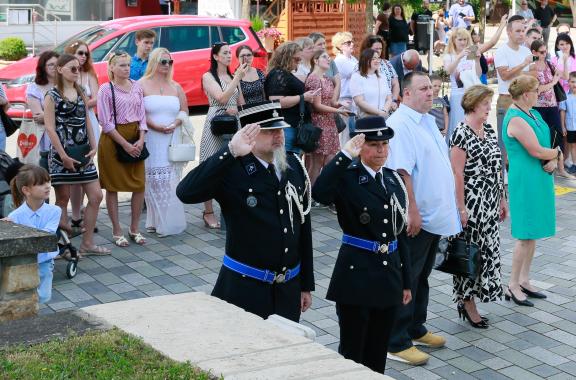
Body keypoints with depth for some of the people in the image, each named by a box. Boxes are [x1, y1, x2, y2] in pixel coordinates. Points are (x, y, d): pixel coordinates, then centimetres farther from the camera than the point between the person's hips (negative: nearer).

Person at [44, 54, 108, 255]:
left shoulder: (81, 93, 13)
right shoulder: (52, 95, -6)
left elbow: (87, 121, 13)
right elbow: (50, 127, -11)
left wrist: (93, 147, 1)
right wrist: (63, 156, -15)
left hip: (83, 153, 6)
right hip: (62, 154, -6)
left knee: (96, 196, 3)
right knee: (63, 199, 0)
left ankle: (87, 244, 11)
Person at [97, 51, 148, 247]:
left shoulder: (136, 86, 8)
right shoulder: (106, 89, -6)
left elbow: (142, 115, 10)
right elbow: (106, 122, -10)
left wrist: (141, 140, -4)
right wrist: (125, 144, -13)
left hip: (135, 138, 5)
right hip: (113, 139, -5)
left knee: (140, 185, 3)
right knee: (113, 187, 2)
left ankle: (134, 229, 17)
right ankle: (117, 231, 11)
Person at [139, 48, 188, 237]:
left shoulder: (175, 87, 15)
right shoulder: (142, 85, 2)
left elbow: (184, 110, 15)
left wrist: (176, 123, -6)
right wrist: (155, 126, -16)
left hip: (172, 139, 3)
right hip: (151, 139, -3)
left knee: (170, 179, 1)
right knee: (154, 180, -5)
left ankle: (170, 221, 5)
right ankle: (156, 221, 1)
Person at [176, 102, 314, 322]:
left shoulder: (294, 165, 4)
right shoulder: (232, 170, -13)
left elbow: (304, 227, 11)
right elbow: (186, 193, -31)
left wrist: (306, 285, 14)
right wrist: (230, 153, -35)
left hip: (289, 288, 5)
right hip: (245, 287, -5)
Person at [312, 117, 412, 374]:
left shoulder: (394, 179, 9)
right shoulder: (347, 177, -9)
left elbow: (400, 233, 14)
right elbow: (319, 193, -33)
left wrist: (406, 282, 15)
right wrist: (344, 155, -29)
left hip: (389, 274, 5)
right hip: (356, 275, -5)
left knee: (378, 352, 13)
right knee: (352, 352, 4)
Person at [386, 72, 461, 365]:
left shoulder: (429, 121, 12)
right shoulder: (400, 124, -18)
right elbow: (402, 171, -23)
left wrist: (448, 206, 18)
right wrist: (413, 211, -24)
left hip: (435, 216, 9)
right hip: (415, 219, -9)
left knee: (421, 276, 19)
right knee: (406, 280, -1)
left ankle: (416, 329, 33)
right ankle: (396, 343, 7)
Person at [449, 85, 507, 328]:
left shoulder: (489, 131, 11)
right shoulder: (461, 133, -13)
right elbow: (457, 173, -16)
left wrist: (502, 199, 16)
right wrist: (461, 208, -17)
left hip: (490, 205, 8)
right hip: (471, 204, -8)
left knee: (487, 250, 10)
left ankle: (468, 301, 20)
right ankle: (467, 304, 12)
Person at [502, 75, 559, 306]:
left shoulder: (533, 115, 13)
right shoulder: (516, 119, -17)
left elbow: (546, 146, 12)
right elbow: (536, 151, -22)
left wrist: (552, 161, -9)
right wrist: (557, 153, -3)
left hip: (540, 180, 9)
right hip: (525, 181, -9)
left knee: (533, 232, 14)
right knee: (525, 234, -5)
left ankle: (524, 280, 23)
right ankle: (513, 286, 3)